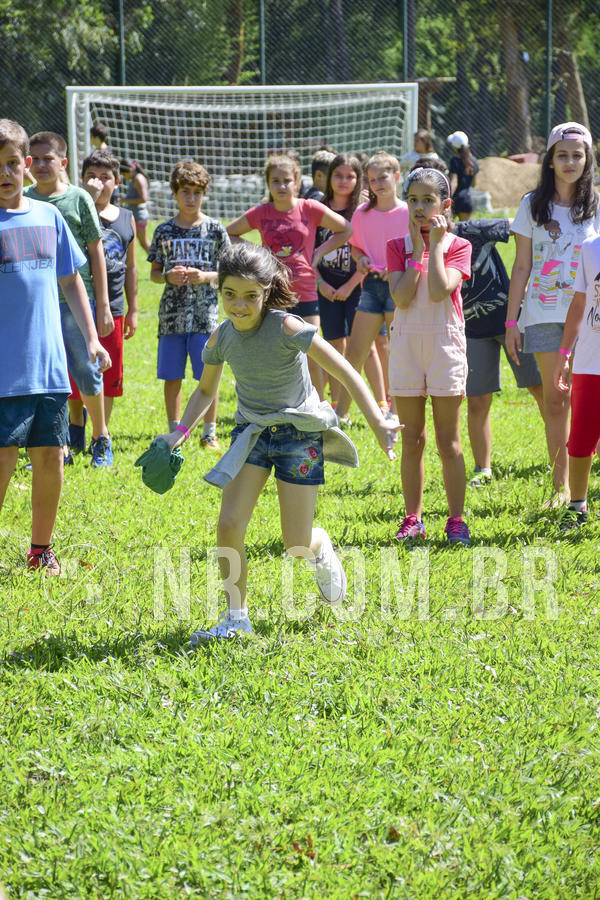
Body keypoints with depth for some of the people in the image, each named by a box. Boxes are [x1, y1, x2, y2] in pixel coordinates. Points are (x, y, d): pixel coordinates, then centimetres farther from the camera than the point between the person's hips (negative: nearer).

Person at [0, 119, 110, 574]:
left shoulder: (49, 217, 9)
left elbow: (71, 281, 17)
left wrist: (91, 338, 13)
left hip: (49, 366, 5)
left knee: (51, 457, 8)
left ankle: (41, 549, 23)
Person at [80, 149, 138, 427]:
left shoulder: (126, 219, 12)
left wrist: (133, 310, 17)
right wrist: (88, 199, -30)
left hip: (113, 309, 5)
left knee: (108, 383, 10)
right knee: (76, 382, -5)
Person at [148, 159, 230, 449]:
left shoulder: (214, 229, 1)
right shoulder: (164, 231, 6)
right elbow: (154, 273, 11)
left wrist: (204, 276, -14)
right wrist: (168, 277, -10)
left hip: (205, 313, -1)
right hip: (172, 314, 2)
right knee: (172, 377, 5)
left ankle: (209, 433, 12)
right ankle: (174, 433, 16)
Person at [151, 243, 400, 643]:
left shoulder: (286, 328, -21)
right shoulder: (221, 338, -5)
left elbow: (346, 373, -21)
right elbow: (206, 390, 14)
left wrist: (378, 423, -27)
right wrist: (180, 432, -1)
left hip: (298, 432, -4)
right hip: (252, 431, 4)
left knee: (297, 545, -3)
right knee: (229, 526, -12)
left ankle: (323, 549, 36)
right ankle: (237, 617, 3)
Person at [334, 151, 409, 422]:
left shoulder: (408, 212, -3)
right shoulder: (362, 213, 7)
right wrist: (360, 258, -2)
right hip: (372, 284, 3)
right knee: (354, 352, 2)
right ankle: (340, 412, 10)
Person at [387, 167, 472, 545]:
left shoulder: (459, 246, -1)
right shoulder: (397, 246, 4)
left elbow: (440, 291, -19)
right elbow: (402, 298, -11)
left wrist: (436, 246, -12)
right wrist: (418, 251, -9)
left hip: (445, 344, -2)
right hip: (406, 344, 2)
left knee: (448, 441, 1)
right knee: (412, 439, 6)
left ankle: (457, 520, 7)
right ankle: (414, 519, 13)